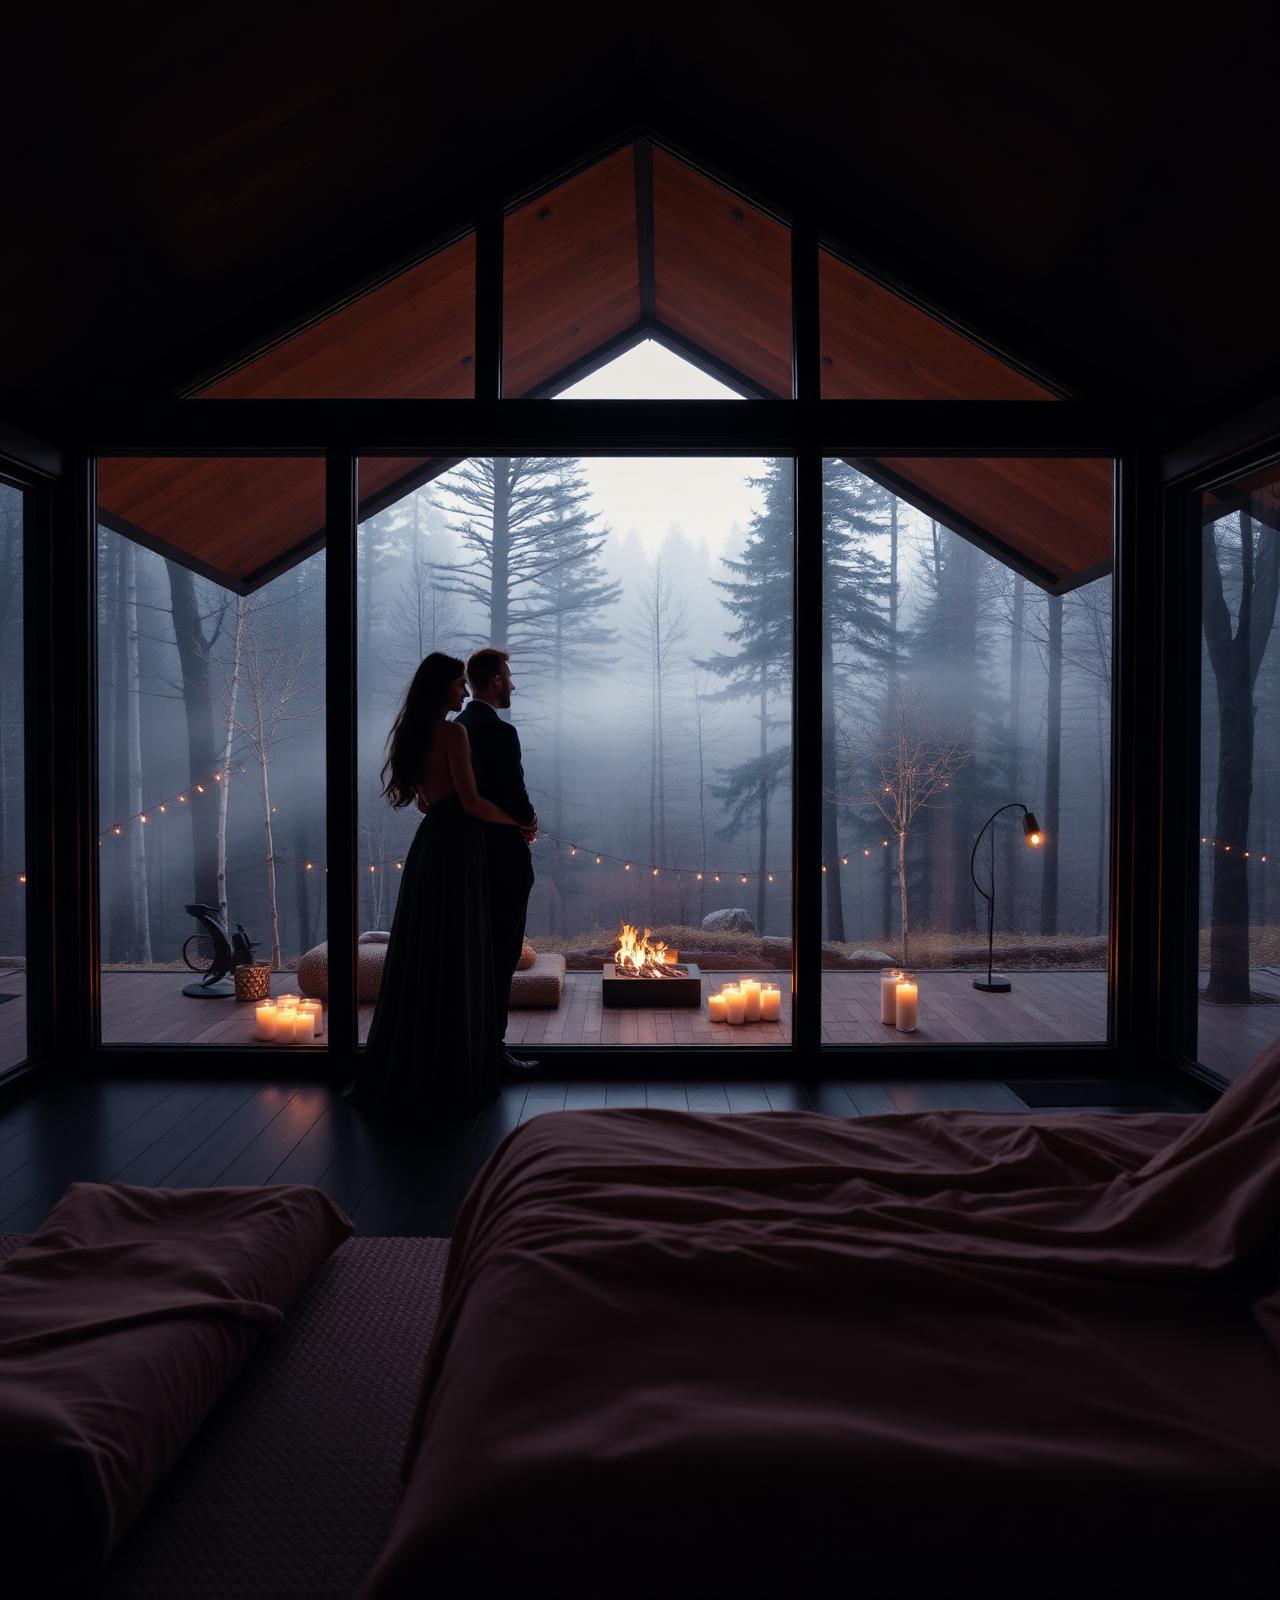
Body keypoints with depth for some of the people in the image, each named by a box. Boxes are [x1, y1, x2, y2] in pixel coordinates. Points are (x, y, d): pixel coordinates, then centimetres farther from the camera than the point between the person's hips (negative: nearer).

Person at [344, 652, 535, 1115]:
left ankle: (404, 1069, 20)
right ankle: (452, 1074, 5)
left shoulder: (414, 733, 13)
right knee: (456, 959, -2)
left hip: (427, 844, 8)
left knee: (420, 956, 12)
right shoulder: (453, 732, -12)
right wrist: (516, 821, -2)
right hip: (456, 849, -8)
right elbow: (471, 802, -15)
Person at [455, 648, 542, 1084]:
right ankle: (492, 1052, 4)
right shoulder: (501, 732, -18)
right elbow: (515, 794, -21)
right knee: (501, 957, -1)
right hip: (503, 857, -9)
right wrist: (529, 822, 1)